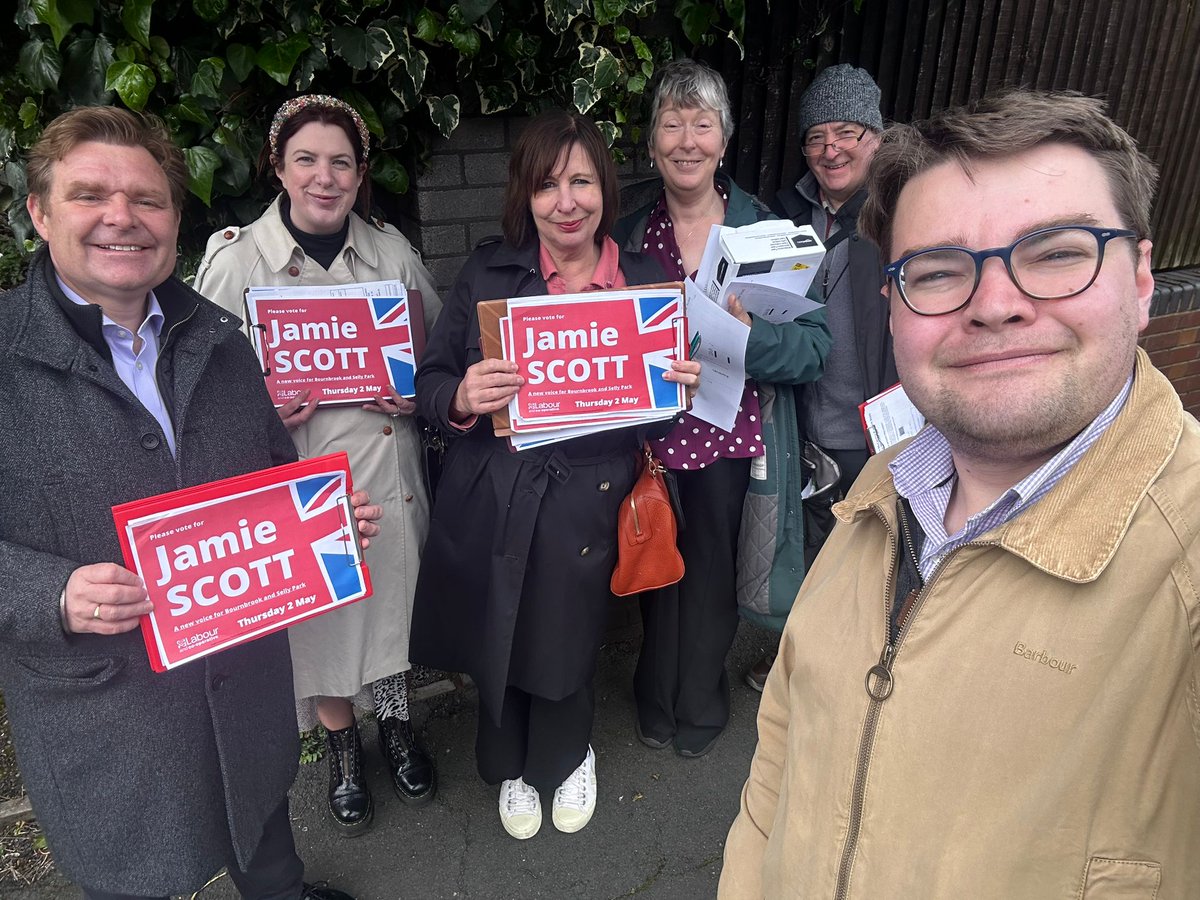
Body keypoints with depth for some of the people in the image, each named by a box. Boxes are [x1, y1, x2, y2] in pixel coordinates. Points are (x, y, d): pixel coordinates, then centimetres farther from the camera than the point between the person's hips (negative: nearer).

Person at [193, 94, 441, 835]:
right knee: (319, 619, 13)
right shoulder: (236, 260, -6)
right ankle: (343, 747, 41)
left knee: (395, 602, 16)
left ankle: (398, 726, 45)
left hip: (391, 473, 2)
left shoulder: (392, 250, 2)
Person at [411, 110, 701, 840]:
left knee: (569, 647, 16)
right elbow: (430, 383, -2)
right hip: (494, 501, 0)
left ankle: (567, 757, 50)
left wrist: (682, 390, -15)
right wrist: (462, 400, -24)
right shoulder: (489, 274, -3)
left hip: (587, 506, 0)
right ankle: (512, 768, 49)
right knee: (498, 643, 17)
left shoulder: (645, 283, 0)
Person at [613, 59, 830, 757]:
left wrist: (747, 334, -26)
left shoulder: (767, 229, -3)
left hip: (731, 441, -1)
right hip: (651, 437, 2)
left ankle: (701, 704, 42)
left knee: (713, 576, 13)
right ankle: (659, 701, 44)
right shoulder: (629, 235, 3)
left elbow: (815, 347, -8)